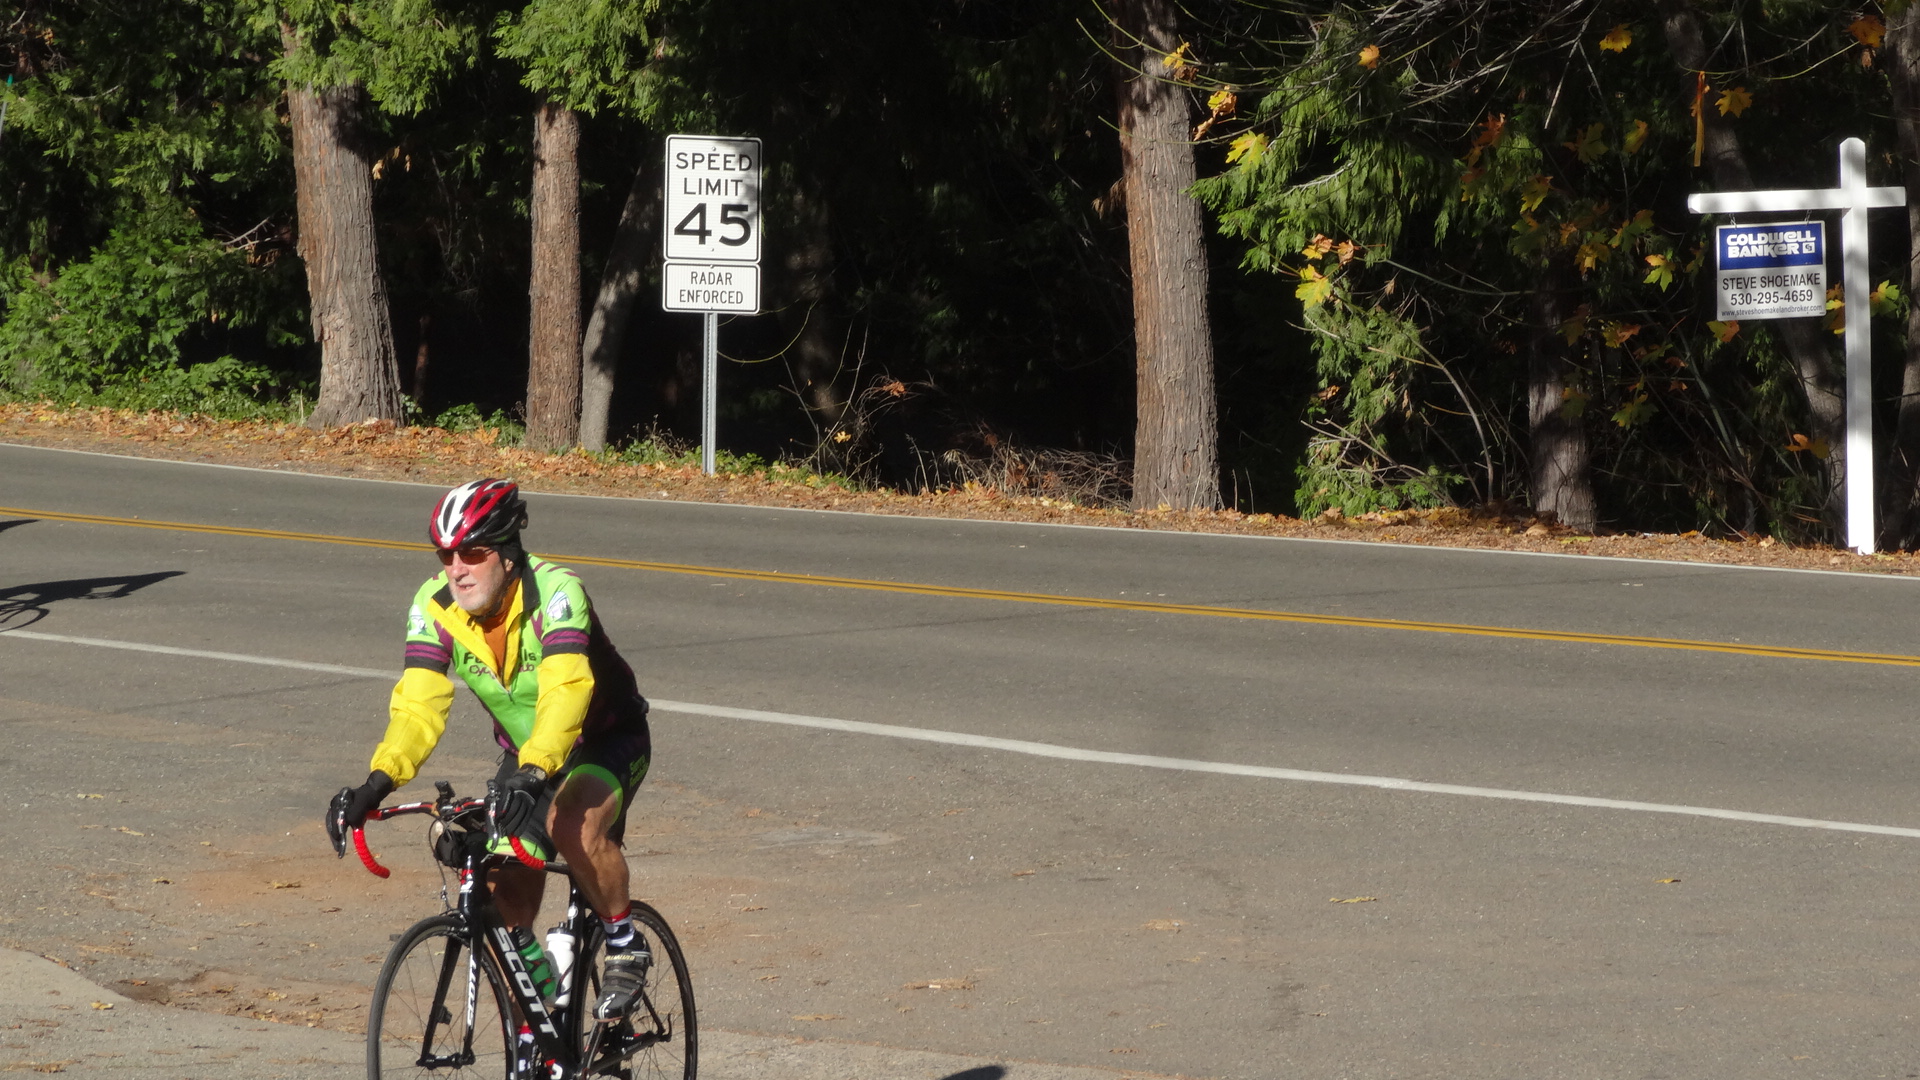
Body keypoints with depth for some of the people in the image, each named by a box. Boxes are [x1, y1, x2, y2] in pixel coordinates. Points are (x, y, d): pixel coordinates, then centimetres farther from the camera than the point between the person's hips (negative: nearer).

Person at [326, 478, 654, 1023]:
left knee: (574, 826, -35)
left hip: (606, 739, -5)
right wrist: (378, 783, -42)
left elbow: (565, 694, -46)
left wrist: (531, 774, -61)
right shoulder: (434, 606, -17)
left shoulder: (555, 591, -31)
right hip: (524, 751, 5)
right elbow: (417, 708, -25)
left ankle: (625, 946, -11)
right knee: (507, 897, -5)